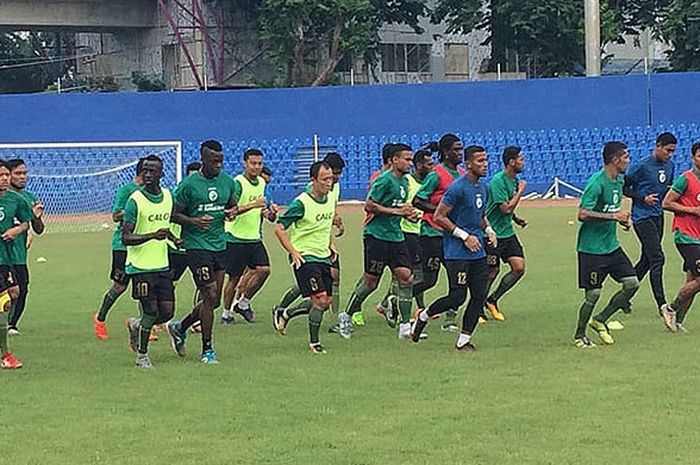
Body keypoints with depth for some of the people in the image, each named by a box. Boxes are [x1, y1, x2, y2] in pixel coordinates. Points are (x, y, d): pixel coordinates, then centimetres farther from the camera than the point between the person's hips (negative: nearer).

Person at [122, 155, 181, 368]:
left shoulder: (167, 196, 7)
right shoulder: (135, 200, -12)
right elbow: (125, 238, -15)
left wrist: (173, 238, 6)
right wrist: (153, 235, -28)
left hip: (162, 265, 6)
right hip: (141, 266, -6)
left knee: (167, 312, 3)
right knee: (150, 312, -6)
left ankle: (136, 325, 30)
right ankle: (142, 355, 13)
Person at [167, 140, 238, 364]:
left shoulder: (227, 181, 7)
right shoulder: (189, 184, -9)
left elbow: (232, 204, 21)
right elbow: (174, 214, -5)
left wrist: (232, 212, -3)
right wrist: (194, 221, -22)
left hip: (220, 245, 6)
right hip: (197, 246, -6)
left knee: (214, 300, 8)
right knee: (210, 296, -10)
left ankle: (180, 328, 31)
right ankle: (207, 349, 2)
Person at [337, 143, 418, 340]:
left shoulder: (404, 182, 13)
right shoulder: (385, 180, -14)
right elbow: (369, 205, -16)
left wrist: (408, 214, 7)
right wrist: (395, 211, -19)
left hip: (396, 236, 8)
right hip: (377, 235, -8)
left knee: (405, 276, -4)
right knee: (371, 281, 0)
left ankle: (405, 326, -2)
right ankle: (346, 316, 19)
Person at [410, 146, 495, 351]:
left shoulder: (483, 189, 12)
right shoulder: (458, 188, -13)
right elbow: (438, 217, -14)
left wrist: (489, 230, 9)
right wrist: (465, 236, -16)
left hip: (478, 252, 8)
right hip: (457, 251, -8)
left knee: (479, 296, 1)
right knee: (457, 297, -10)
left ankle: (464, 340, 8)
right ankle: (422, 317, 13)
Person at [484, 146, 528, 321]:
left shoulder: (514, 180, 9)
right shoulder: (498, 181, -18)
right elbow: (505, 208, -24)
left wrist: (516, 218, 9)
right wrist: (520, 191, -15)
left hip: (507, 233, 8)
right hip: (492, 233, -8)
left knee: (519, 267, -1)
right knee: (491, 272, -1)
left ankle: (492, 300, 13)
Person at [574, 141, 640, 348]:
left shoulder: (619, 181, 10)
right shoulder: (596, 182, -19)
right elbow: (583, 214, -25)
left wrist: (622, 218, 5)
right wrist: (613, 216, -24)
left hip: (611, 245, 8)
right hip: (591, 248, -8)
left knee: (632, 283, 0)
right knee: (592, 294, -4)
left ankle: (600, 320, 16)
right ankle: (579, 335, 14)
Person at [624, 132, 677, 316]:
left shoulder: (670, 166, 8)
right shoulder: (642, 166, -14)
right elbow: (624, 187, -8)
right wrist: (643, 197, -18)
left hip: (658, 216, 8)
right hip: (642, 216, -8)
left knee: (647, 259, 13)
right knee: (657, 259, -14)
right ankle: (661, 304, -14)